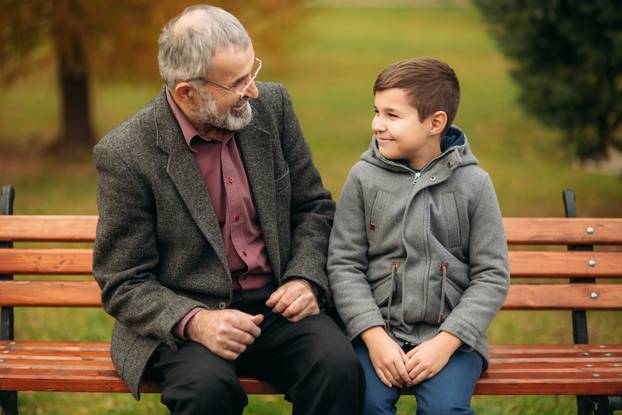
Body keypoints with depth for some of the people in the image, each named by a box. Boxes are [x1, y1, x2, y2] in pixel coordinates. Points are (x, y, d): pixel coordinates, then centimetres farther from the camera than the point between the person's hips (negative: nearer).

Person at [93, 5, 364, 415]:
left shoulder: (272, 105, 0)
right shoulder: (126, 154, -13)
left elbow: (314, 206, 13)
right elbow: (123, 284, -8)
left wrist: (305, 278, -6)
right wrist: (195, 322, -25)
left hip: (276, 304, 4)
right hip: (179, 319, -3)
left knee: (340, 367, -25)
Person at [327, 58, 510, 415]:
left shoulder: (473, 184, 1)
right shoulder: (364, 178, 4)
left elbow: (493, 277, 1)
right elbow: (344, 265, 3)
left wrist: (445, 343, -11)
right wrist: (375, 337, -10)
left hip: (452, 334, -1)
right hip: (378, 329, 1)